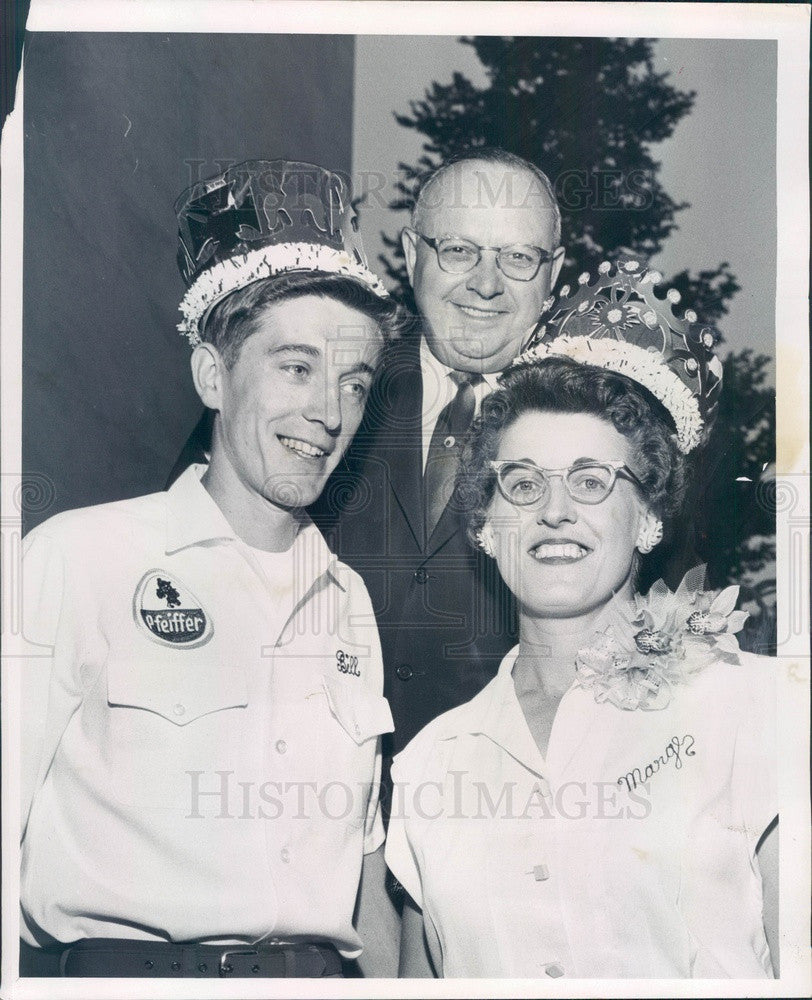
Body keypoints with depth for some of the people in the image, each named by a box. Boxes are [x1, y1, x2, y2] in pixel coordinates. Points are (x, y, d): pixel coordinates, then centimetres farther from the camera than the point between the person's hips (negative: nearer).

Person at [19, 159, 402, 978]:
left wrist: (390, 976, 8)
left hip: (314, 971, 5)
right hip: (114, 968, -4)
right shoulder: (79, 556, -3)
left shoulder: (349, 601, 14)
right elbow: (6, 818, -7)